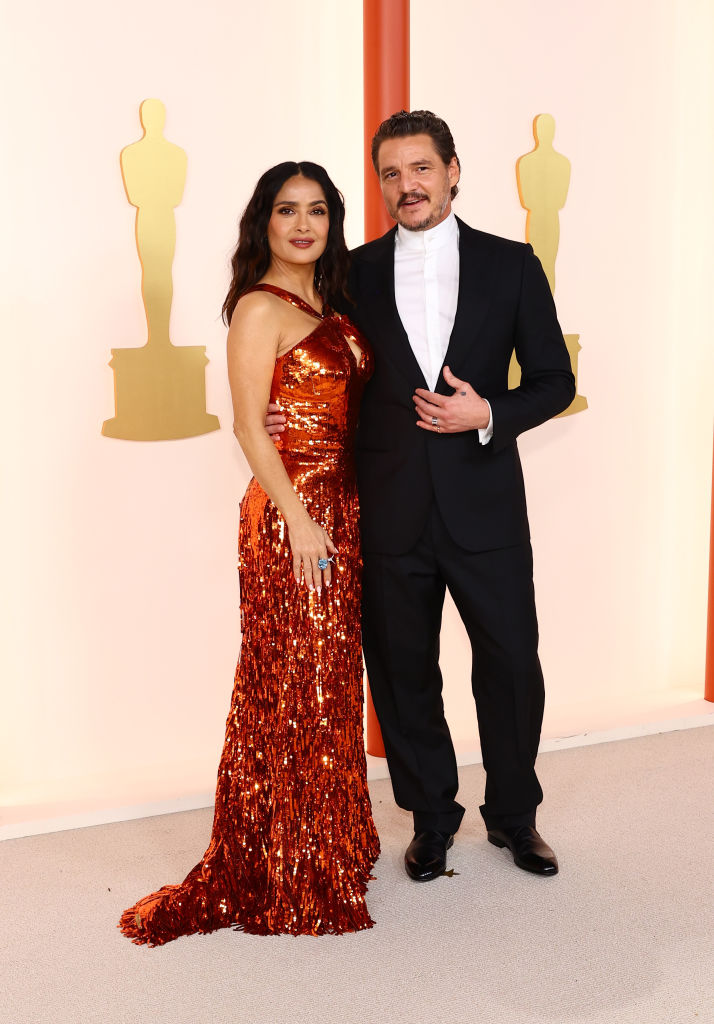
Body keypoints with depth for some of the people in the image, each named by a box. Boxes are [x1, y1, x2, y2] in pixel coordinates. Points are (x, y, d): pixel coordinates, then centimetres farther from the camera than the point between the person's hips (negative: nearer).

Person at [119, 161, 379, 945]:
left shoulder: (327, 305, 15)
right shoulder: (260, 307, -9)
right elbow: (250, 427, -14)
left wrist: (339, 517, 9)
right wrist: (300, 520, -18)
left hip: (339, 512, 8)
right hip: (291, 514, -8)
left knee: (331, 678, 16)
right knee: (293, 689, 1)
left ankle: (331, 845, 32)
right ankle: (288, 881, 16)